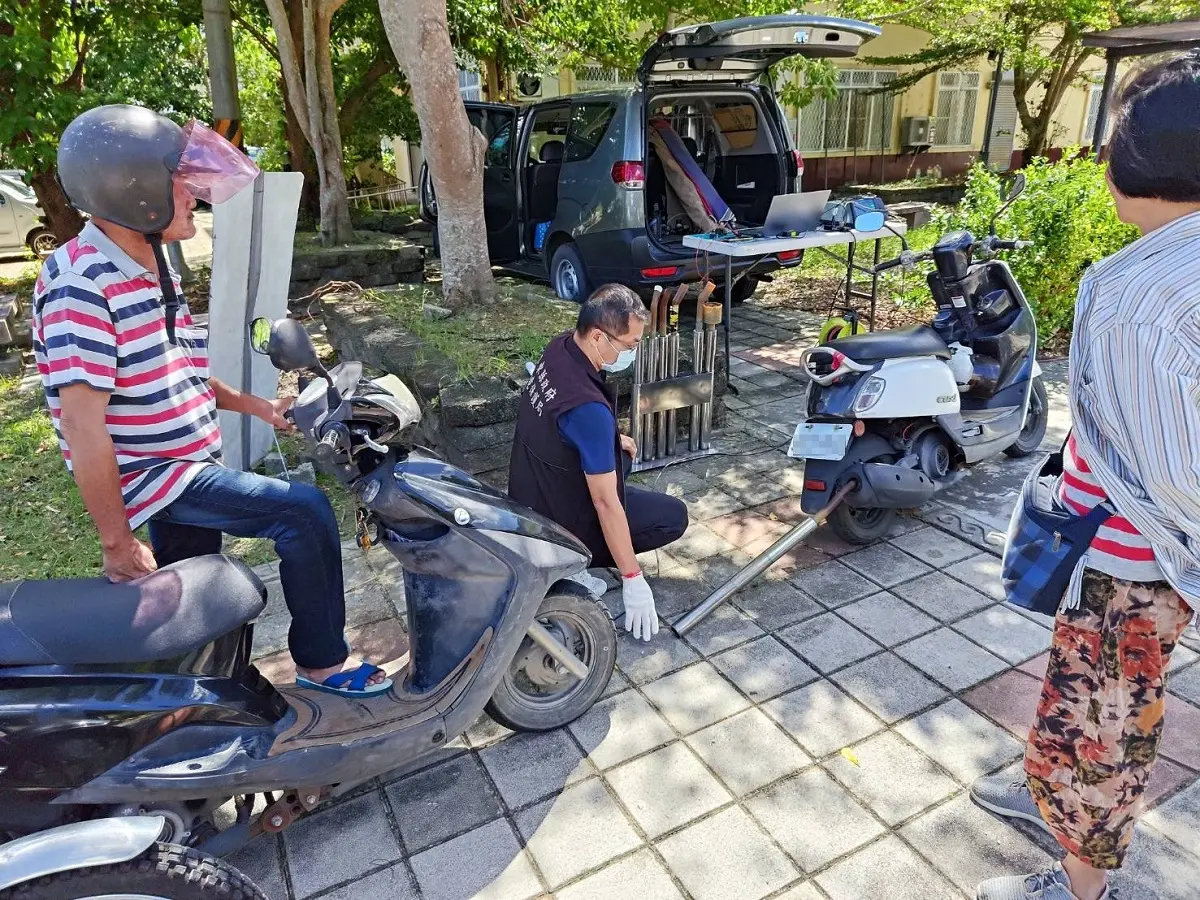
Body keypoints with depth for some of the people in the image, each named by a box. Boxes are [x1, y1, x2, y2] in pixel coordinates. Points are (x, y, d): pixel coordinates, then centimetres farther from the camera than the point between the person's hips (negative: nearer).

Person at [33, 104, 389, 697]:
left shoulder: (150, 269, 7)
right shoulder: (80, 282, -22)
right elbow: (83, 424, -24)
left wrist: (256, 406, 9)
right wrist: (118, 543, -21)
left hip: (186, 466, 9)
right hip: (148, 480, -9)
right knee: (304, 512, -17)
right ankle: (322, 662, 1)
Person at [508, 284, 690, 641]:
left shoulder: (560, 347, -8)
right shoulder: (588, 407, -35)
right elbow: (606, 503, -29)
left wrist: (612, 438, 14)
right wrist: (633, 580, -21)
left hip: (529, 494, 8)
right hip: (556, 519, -8)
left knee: (620, 456, 27)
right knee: (674, 516, 0)